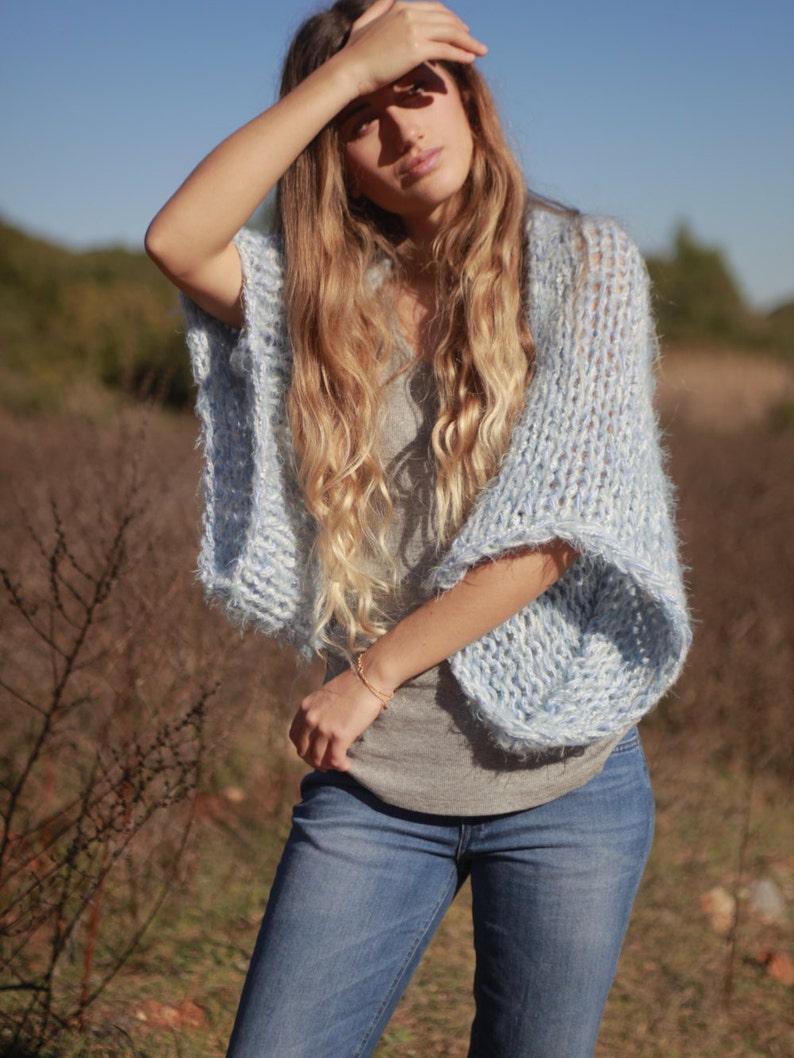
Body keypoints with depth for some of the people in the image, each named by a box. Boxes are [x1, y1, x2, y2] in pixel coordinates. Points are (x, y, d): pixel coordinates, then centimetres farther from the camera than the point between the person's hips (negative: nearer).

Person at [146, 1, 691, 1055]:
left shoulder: (585, 262, -3)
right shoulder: (326, 290, 5)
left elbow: (556, 527, -12)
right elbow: (176, 241, -16)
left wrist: (374, 670, -9)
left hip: (561, 778, -1)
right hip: (373, 783, 2)